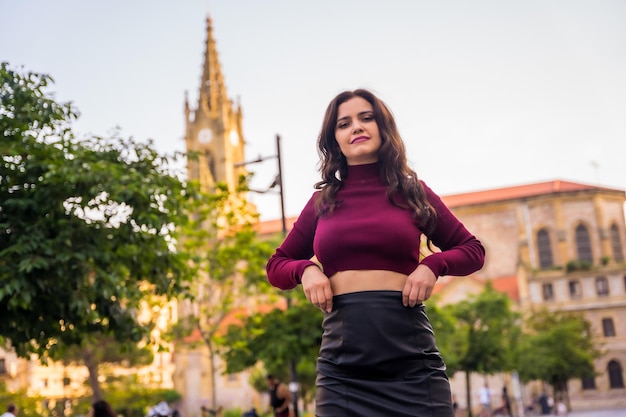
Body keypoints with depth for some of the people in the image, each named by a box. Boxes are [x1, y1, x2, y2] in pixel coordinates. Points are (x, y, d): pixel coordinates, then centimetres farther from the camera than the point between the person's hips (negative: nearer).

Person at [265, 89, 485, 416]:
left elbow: (472, 250, 15)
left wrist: (433, 264, -6)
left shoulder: (412, 191, 7)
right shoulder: (323, 201, 10)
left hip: (412, 366, -1)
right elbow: (276, 266, 18)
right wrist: (306, 269, -4)